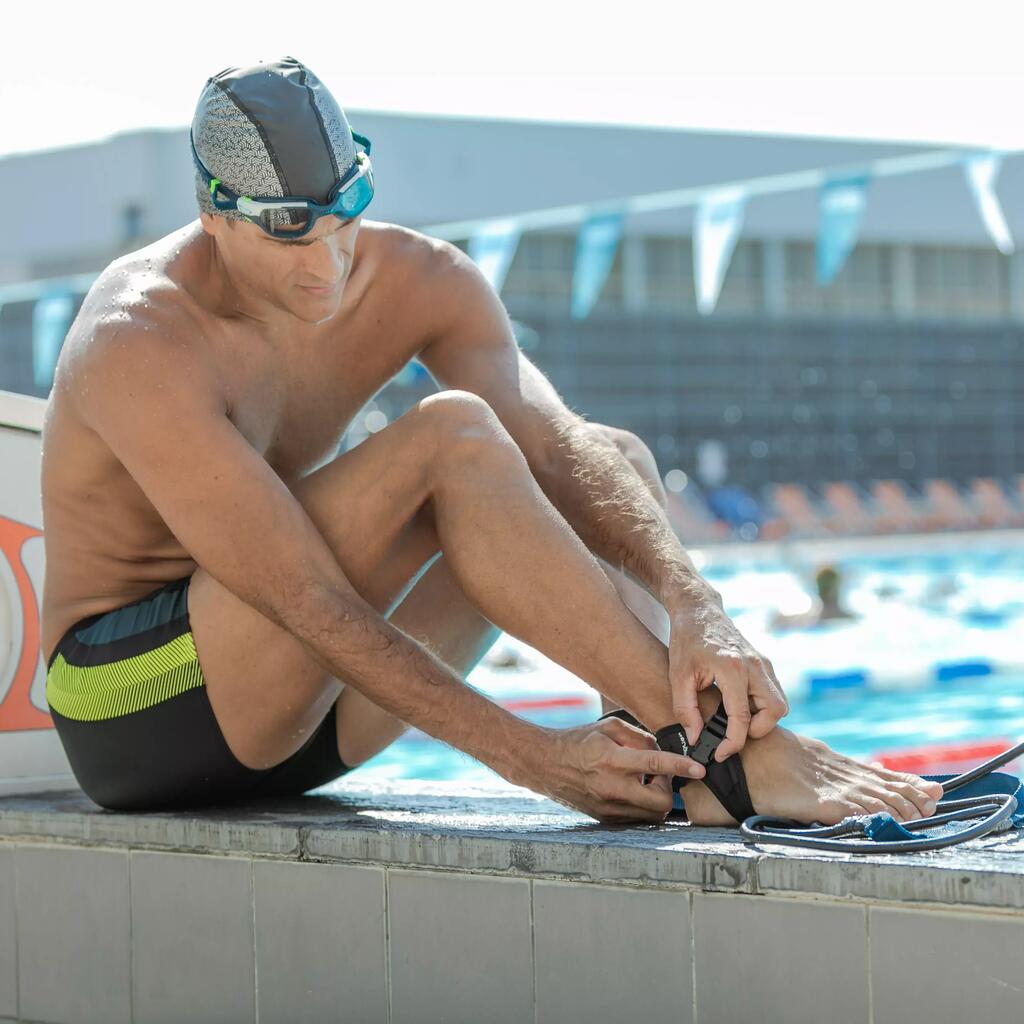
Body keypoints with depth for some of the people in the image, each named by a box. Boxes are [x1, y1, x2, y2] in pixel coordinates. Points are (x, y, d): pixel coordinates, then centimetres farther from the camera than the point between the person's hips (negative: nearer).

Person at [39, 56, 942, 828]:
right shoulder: (141, 345, -23)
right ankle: (724, 749, -32)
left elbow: (559, 446, -17)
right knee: (452, 438, -27)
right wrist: (527, 757, -33)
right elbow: (309, 602, -28)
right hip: (138, 707, -7)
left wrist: (694, 608, -36)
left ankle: (670, 757, -27)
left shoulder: (418, 280, -4)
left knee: (614, 458, -6)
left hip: (298, 718, 7)